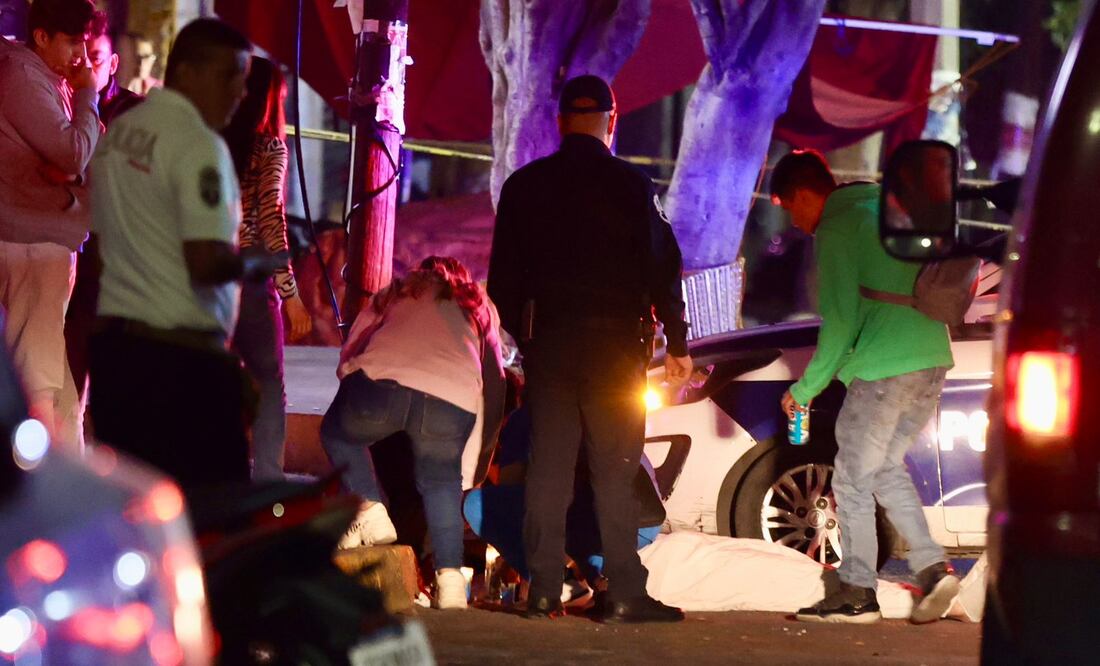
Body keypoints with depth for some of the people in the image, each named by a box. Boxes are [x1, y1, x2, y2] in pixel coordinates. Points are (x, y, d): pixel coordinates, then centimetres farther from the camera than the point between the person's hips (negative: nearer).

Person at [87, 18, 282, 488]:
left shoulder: (119, 132, 11)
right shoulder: (199, 144, -15)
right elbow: (207, 264, -21)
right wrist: (258, 264, -3)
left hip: (112, 341, 9)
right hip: (181, 355, -9)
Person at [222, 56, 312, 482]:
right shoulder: (268, 148, -5)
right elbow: (271, 221, -13)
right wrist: (290, 294, -12)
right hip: (248, 279, -4)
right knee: (268, 384, 7)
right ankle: (266, 479, 1)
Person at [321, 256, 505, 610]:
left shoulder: (396, 293, 33)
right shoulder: (480, 308, 35)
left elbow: (348, 354, 29)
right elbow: (496, 380, 31)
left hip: (382, 381, -1)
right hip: (455, 400, 1)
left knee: (338, 433, 28)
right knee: (441, 481, 23)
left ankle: (369, 511, 8)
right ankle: (450, 577, 7)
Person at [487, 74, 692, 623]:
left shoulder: (524, 186, 6)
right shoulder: (632, 186, -5)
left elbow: (503, 276, 10)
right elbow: (663, 269, -5)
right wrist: (677, 344, 2)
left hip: (547, 343, 3)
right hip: (616, 345, -3)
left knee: (547, 468, 6)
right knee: (615, 471, -2)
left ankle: (543, 592, 4)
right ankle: (624, 594, -5)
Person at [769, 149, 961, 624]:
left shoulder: (836, 231, -8)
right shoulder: (884, 208, 19)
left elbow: (840, 321, -13)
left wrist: (806, 388, -5)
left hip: (884, 367, -9)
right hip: (932, 360, 9)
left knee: (853, 479, 1)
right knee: (887, 467, 18)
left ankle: (857, 592, 3)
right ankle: (932, 566, 5)